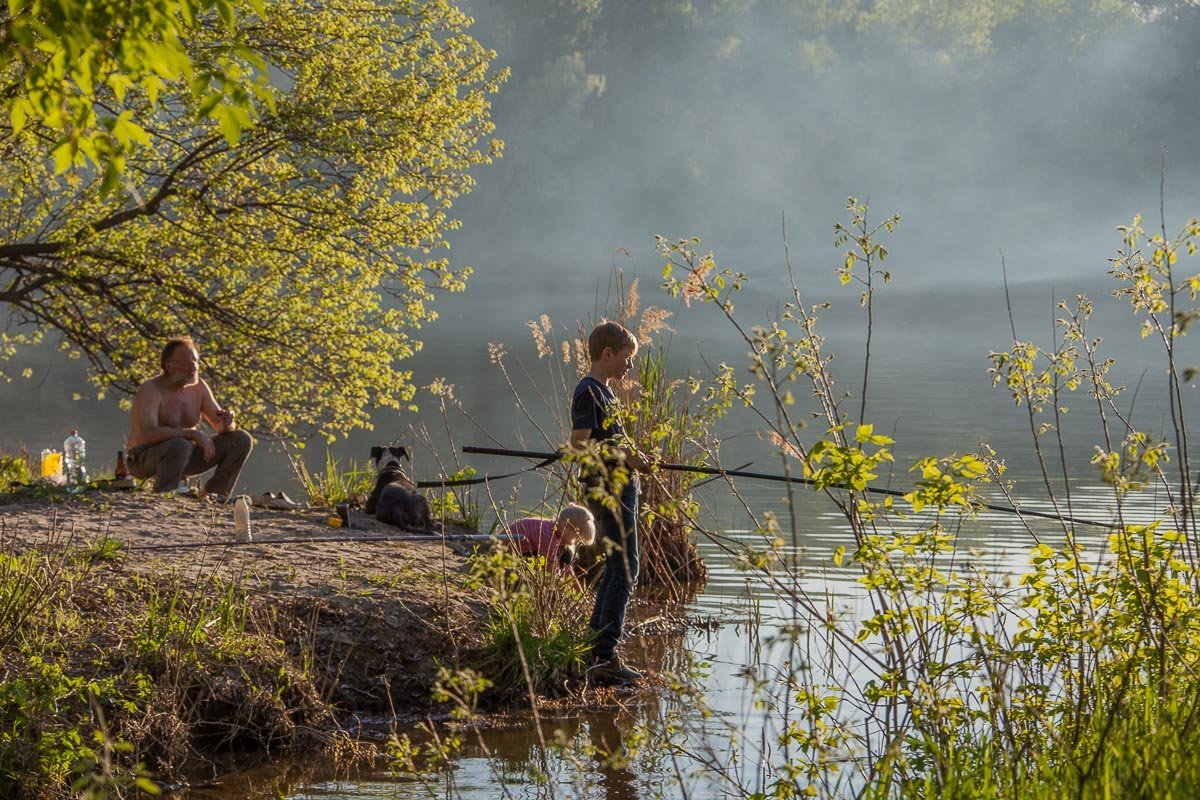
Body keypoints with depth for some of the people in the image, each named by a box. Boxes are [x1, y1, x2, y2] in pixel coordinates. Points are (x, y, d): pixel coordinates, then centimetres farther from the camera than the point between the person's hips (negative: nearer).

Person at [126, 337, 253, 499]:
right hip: (144, 460, -7)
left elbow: (220, 427, 6)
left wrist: (226, 423, -20)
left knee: (242, 440, -3)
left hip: (182, 457, 7)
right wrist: (193, 433, -35)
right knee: (180, 446, -40)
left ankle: (213, 494, -1)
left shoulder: (198, 387, 1)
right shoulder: (151, 391, -20)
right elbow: (148, 434, -35)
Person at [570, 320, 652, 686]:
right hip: (608, 488, -11)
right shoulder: (589, 392, -14)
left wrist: (631, 457, 12)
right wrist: (625, 456, -22)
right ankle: (605, 657, -14)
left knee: (616, 567, 14)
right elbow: (579, 443, -22)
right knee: (624, 569, -12)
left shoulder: (604, 391, 17)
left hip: (621, 488, 11)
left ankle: (598, 649, 19)